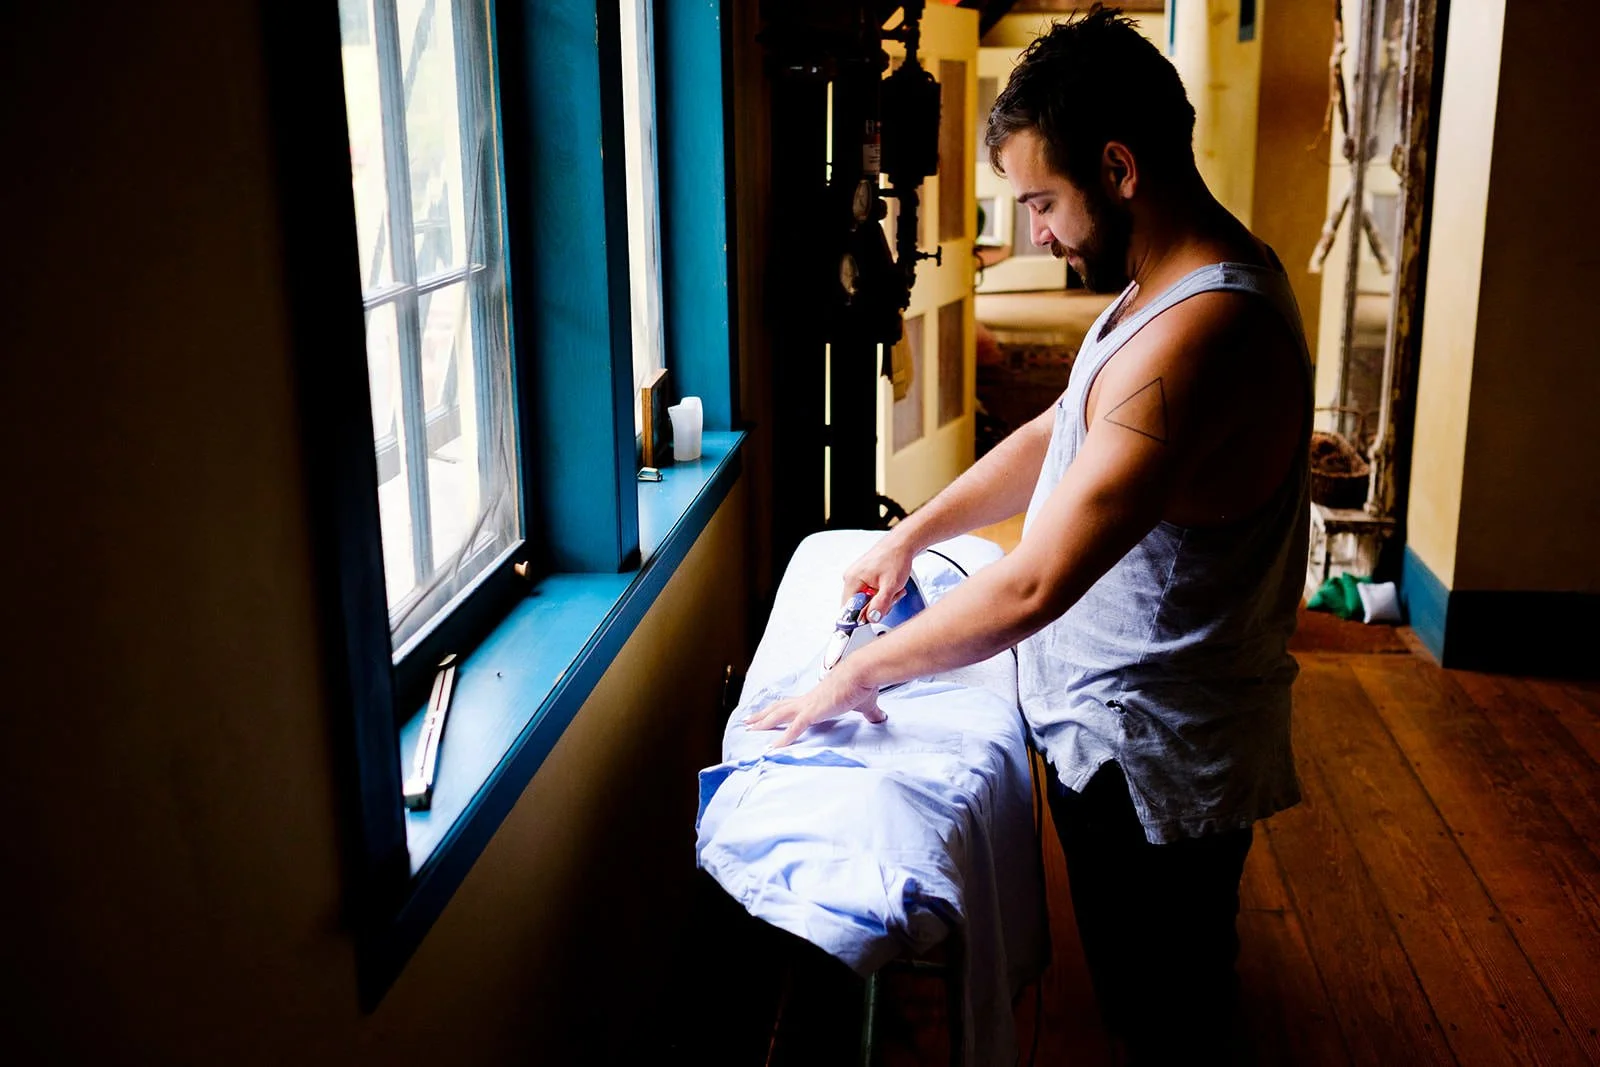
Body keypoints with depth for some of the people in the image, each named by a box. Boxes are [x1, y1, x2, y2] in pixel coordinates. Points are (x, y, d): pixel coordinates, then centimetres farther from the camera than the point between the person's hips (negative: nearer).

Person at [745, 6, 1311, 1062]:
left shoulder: (1194, 339, -32)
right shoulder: (1204, 270, 3)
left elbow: (1030, 588, -31)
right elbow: (1058, 433, 13)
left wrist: (858, 673, -18)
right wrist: (910, 536, 9)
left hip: (1152, 763, -9)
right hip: (1125, 721, 9)